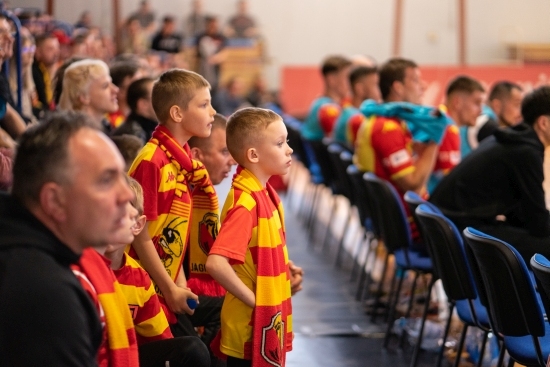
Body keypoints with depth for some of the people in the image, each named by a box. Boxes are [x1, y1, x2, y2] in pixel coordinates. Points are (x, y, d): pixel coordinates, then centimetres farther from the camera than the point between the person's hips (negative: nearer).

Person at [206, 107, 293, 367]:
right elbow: (216, 263, -31)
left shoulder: (265, 192, 5)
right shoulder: (245, 201, -22)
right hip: (251, 325, -9)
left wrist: (284, 267, 5)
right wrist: (253, 300, -21)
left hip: (269, 320, 9)